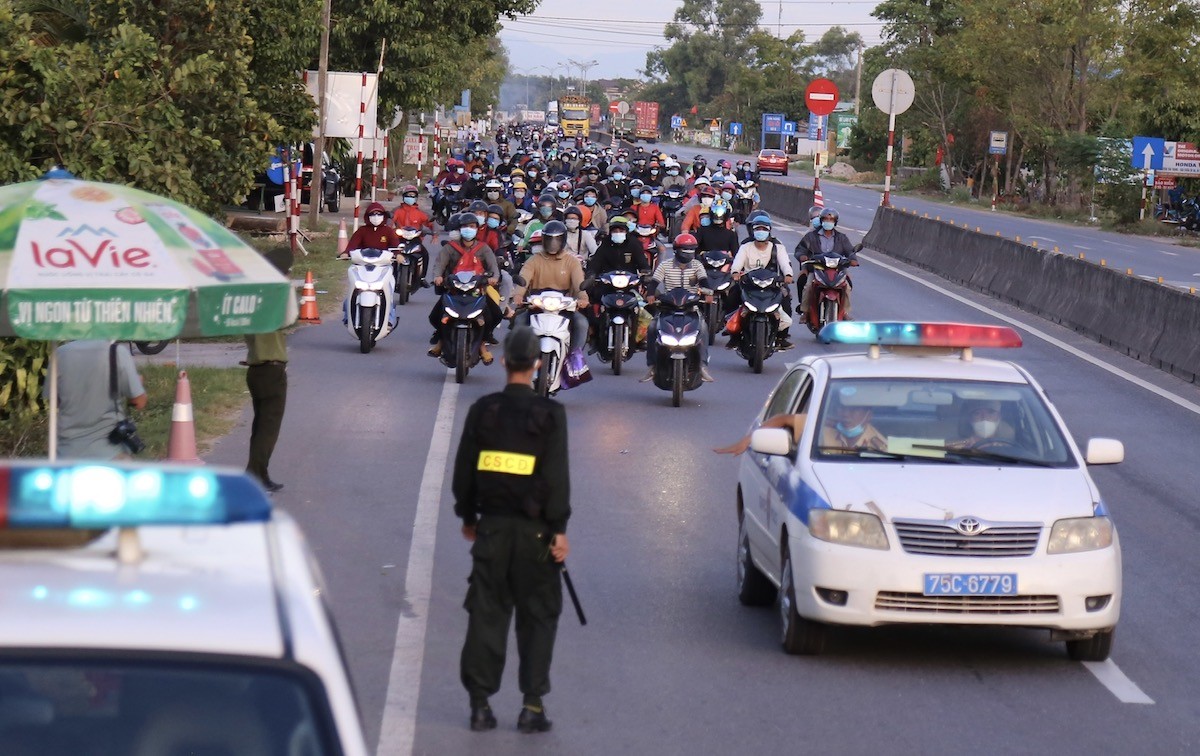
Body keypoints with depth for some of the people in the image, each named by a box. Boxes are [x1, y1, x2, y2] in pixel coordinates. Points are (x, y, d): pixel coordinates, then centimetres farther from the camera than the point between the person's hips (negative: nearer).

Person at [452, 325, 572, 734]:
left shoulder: (482, 411, 1)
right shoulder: (549, 415, -8)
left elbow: (464, 470, 7)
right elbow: (557, 477, -10)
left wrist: (468, 516, 19)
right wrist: (559, 529, -6)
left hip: (491, 527, 3)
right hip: (533, 529, -3)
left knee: (486, 614, 8)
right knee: (538, 616, 6)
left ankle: (480, 703, 8)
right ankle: (532, 704, 3)